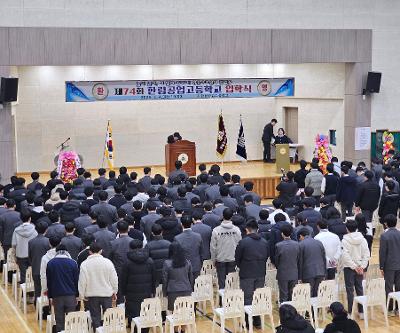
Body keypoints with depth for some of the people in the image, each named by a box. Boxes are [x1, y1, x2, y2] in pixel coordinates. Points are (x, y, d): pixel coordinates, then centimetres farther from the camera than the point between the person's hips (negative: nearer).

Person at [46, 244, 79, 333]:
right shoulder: (73, 263, 0)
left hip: (57, 295, 0)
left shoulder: (50, 263, 3)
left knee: (59, 321, 3)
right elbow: (76, 280, 4)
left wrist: (50, 296, 12)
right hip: (71, 295, 0)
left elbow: (49, 281, 7)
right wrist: (76, 295, 12)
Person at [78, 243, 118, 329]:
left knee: (95, 318, 7)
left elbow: (82, 282, -6)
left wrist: (82, 295, 4)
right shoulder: (108, 262, -6)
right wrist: (114, 291, 14)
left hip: (92, 295, 0)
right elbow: (114, 279, 0)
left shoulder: (85, 264, -8)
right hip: (107, 293, 1)